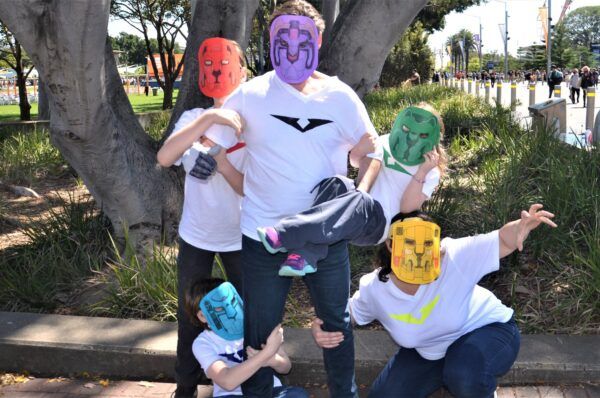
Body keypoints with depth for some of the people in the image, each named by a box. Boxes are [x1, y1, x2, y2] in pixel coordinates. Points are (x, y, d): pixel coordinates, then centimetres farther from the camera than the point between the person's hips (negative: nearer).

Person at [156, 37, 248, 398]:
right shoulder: (194, 118, -10)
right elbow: (164, 158, -31)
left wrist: (221, 159, -33)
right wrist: (208, 119, -43)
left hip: (239, 239, -1)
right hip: (195, 237, 1)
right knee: (190, 315, 13)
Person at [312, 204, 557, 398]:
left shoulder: (453, 257, -32)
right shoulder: (373, 289, -21)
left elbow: (504, 242, -31)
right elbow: (347, 314, -2)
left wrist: (522, 227, -55)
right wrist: (322, 329, -24)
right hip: (430, 354, 5)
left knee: (464, 377, -37)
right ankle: (451, 372, 19)